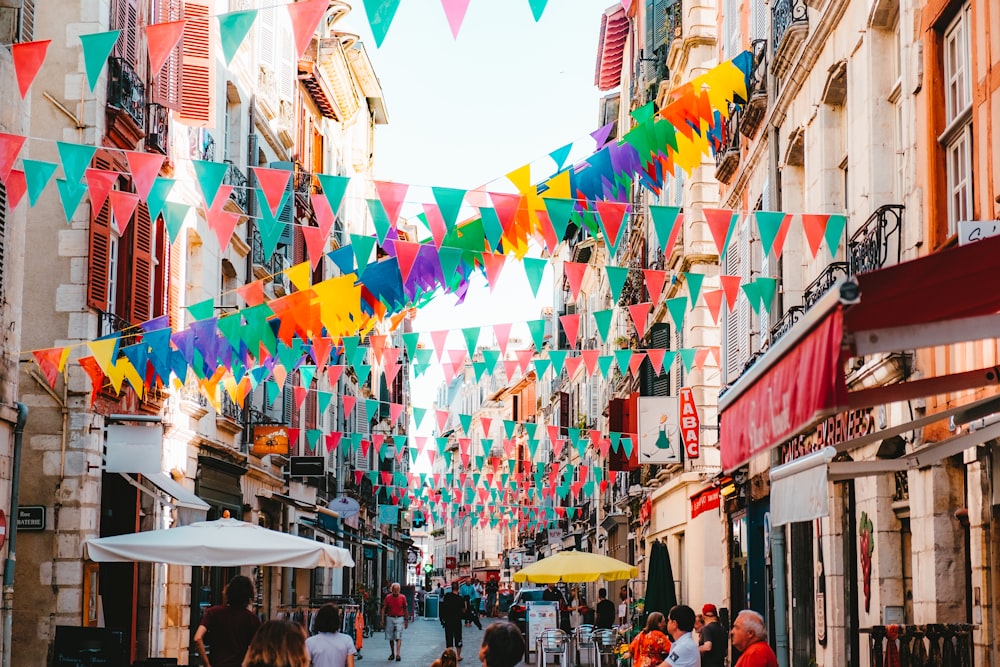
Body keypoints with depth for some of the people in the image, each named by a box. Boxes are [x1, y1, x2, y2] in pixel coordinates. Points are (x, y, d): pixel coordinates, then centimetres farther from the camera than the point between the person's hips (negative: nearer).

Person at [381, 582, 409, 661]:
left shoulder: (402, 597, -1)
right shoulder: (388, 597, 0)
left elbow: (405, 609, 7)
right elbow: (384, 609, 3)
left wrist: (406, 620, 7)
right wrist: (383, 620, -3)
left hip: (399, 619, -2)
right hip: (390, 618, 2)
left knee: (398, 637, -11)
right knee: (391, 638, 9)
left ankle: (398, 654, -19)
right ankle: (392, 654, 22)